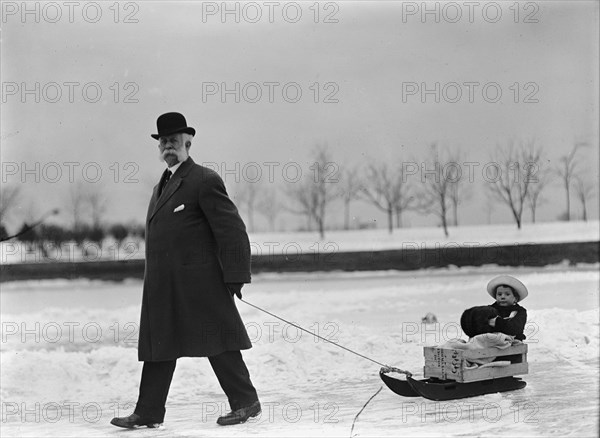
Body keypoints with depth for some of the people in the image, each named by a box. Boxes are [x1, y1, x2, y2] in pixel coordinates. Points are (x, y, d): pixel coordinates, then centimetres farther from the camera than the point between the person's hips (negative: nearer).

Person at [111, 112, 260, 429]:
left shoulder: (204, 181, -8)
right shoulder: (162, 186, 20)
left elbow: (232, 231, -11)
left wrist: (234, 277, -15)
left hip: (199, 284, -8)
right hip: (162, 287, 8)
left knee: (218, 344, -2)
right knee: (159, 347, 7)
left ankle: (245, 402, 8)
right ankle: (149, 413, 10)